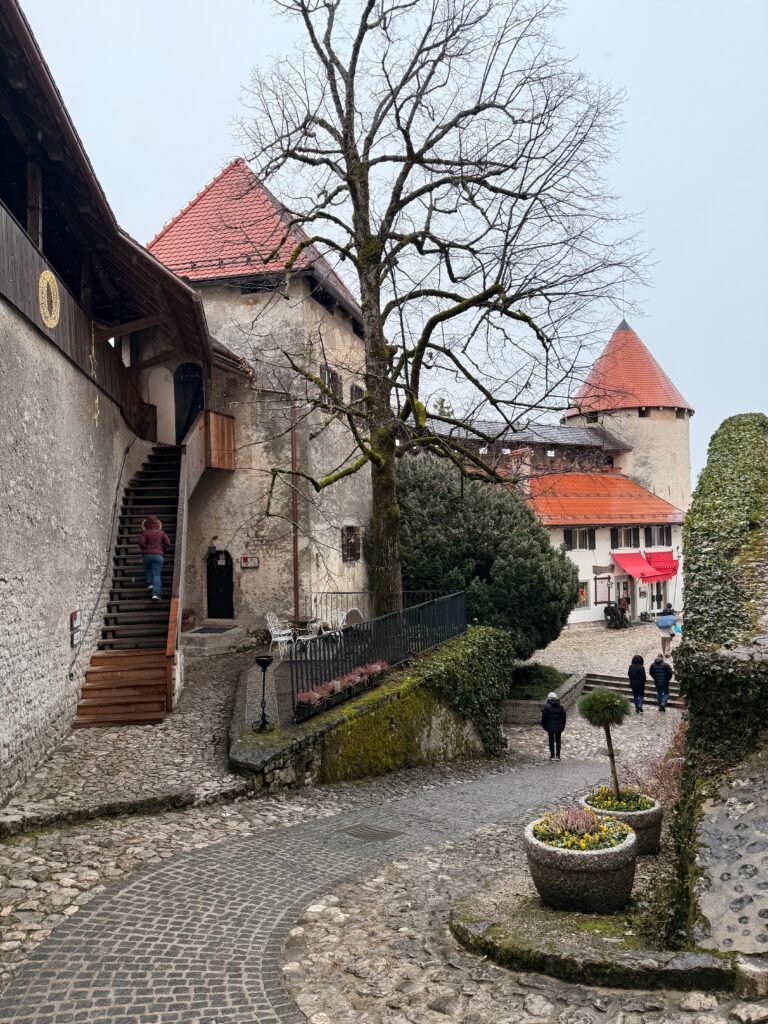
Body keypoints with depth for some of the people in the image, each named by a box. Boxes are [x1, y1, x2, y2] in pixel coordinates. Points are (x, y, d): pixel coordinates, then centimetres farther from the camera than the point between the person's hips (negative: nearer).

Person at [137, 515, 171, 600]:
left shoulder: (145, 533, 3)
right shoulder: (161, 533, 7)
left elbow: (141, 542, -11)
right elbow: (168, 543, 0)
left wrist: (145, 549, 4)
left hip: (147, 554, 0)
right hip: (159, 555, 0)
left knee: (147, 570, 28)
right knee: (157, 574, -3)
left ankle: (149, 584, 9)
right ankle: (156, 593, -15)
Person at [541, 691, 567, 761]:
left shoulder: (546, 707, -10)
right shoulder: (560, 707, 3)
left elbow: (544, 717, -7)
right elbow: (564, 717, 7)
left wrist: (544, 726, 5)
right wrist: (562, 726, 14)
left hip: (550, 727, -3)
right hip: (559, 727, 3)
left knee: (551, 741, 6)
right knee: (558, 741, 8)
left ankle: (552, 756, 7)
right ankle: (558, 756, 8)